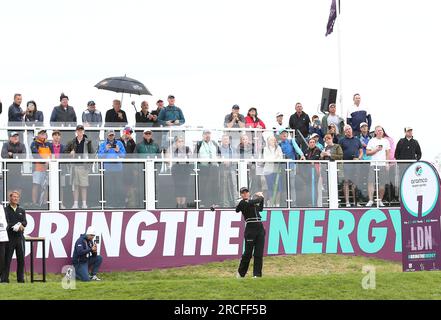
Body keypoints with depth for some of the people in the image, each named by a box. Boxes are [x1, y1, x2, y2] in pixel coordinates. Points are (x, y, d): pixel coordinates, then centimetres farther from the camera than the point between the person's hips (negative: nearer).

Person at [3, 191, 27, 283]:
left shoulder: (22, 210, 16)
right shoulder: (5, 210, 4)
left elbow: (25, 222, 3)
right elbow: (6, 223, -9)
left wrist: (20, 225, -19)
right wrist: (16, 226, -17)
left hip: (20, 237, 3)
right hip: (9, 237, -3)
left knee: (21, 259, 2)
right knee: (7, 259, -3)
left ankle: (20, 278, 7)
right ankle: (4, 278, -1)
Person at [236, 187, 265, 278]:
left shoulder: (252, 202, 19)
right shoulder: (243, 203, -4)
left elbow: (260, 209, 32)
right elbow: (256, 201, -14)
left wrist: (261, 198, 22)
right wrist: (260, 196, 4)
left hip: (260, 227, 6)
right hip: (250, 228, -6)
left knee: (259, 253, 1)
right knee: (248, 253, -4)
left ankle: (257, 274, 4)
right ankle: (240, 273, 11)